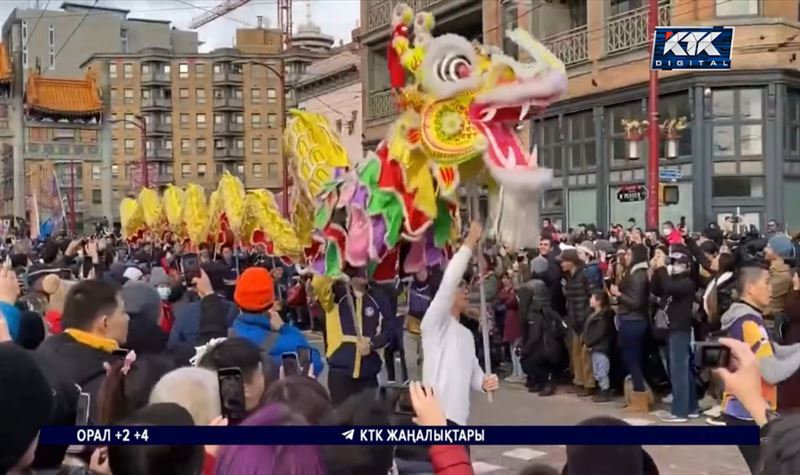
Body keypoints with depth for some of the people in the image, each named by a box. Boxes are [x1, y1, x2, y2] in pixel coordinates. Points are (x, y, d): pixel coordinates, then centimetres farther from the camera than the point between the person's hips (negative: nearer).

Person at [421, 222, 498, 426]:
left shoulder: (467, 334, 21)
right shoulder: (434, 323, -7)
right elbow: (449, 281, -21)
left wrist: (484, 382, -3)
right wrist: (469, 242, -16)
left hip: (459, 417, 9)